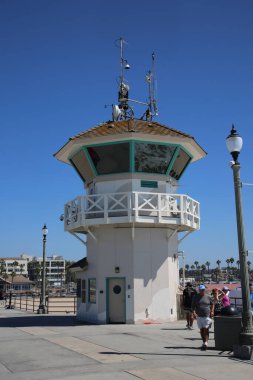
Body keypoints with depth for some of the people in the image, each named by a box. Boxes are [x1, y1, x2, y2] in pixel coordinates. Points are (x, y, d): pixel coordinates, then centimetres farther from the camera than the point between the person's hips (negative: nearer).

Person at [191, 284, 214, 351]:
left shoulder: (208, 297, 3)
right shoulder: (195, 297, 4)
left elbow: (212, 304, 16)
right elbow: (193, 306, 4)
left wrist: (212, 311, 4)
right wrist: (193, 313, -10)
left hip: (207, 316, -2)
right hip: (199, 316, 2)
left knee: (206, 330, -11)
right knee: (201, 330, 10)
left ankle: (206, 343, -12)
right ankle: (204, 342, 23)